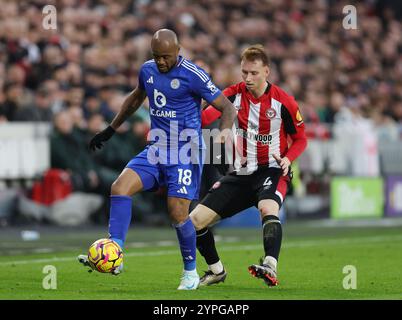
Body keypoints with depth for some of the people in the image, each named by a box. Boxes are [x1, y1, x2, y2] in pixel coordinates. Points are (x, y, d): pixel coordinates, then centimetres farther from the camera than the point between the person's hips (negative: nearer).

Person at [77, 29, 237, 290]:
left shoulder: (192, 75, -12)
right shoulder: (148, 70, 7)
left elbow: (227, 107, -9)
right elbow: (136, 98, 28)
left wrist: (225, 131, -28)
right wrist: (111, 129, 31)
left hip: (186, 151, -6)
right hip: (156, 150, 6)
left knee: (178, 213, -11)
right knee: (120, 187, -16)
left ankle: (191, 273, 10)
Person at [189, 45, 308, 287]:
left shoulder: (283, 101, -7)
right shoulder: (234, 94, -1)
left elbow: (300, 139, 4)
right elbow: (207, 116, -18)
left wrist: (288, 158, -17)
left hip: (271, 171, -4)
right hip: (240, 174, 4)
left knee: (268, 208, -38)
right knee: (195, 221, -1)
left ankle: (271, 268, -53)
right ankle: (217, 271, 22)